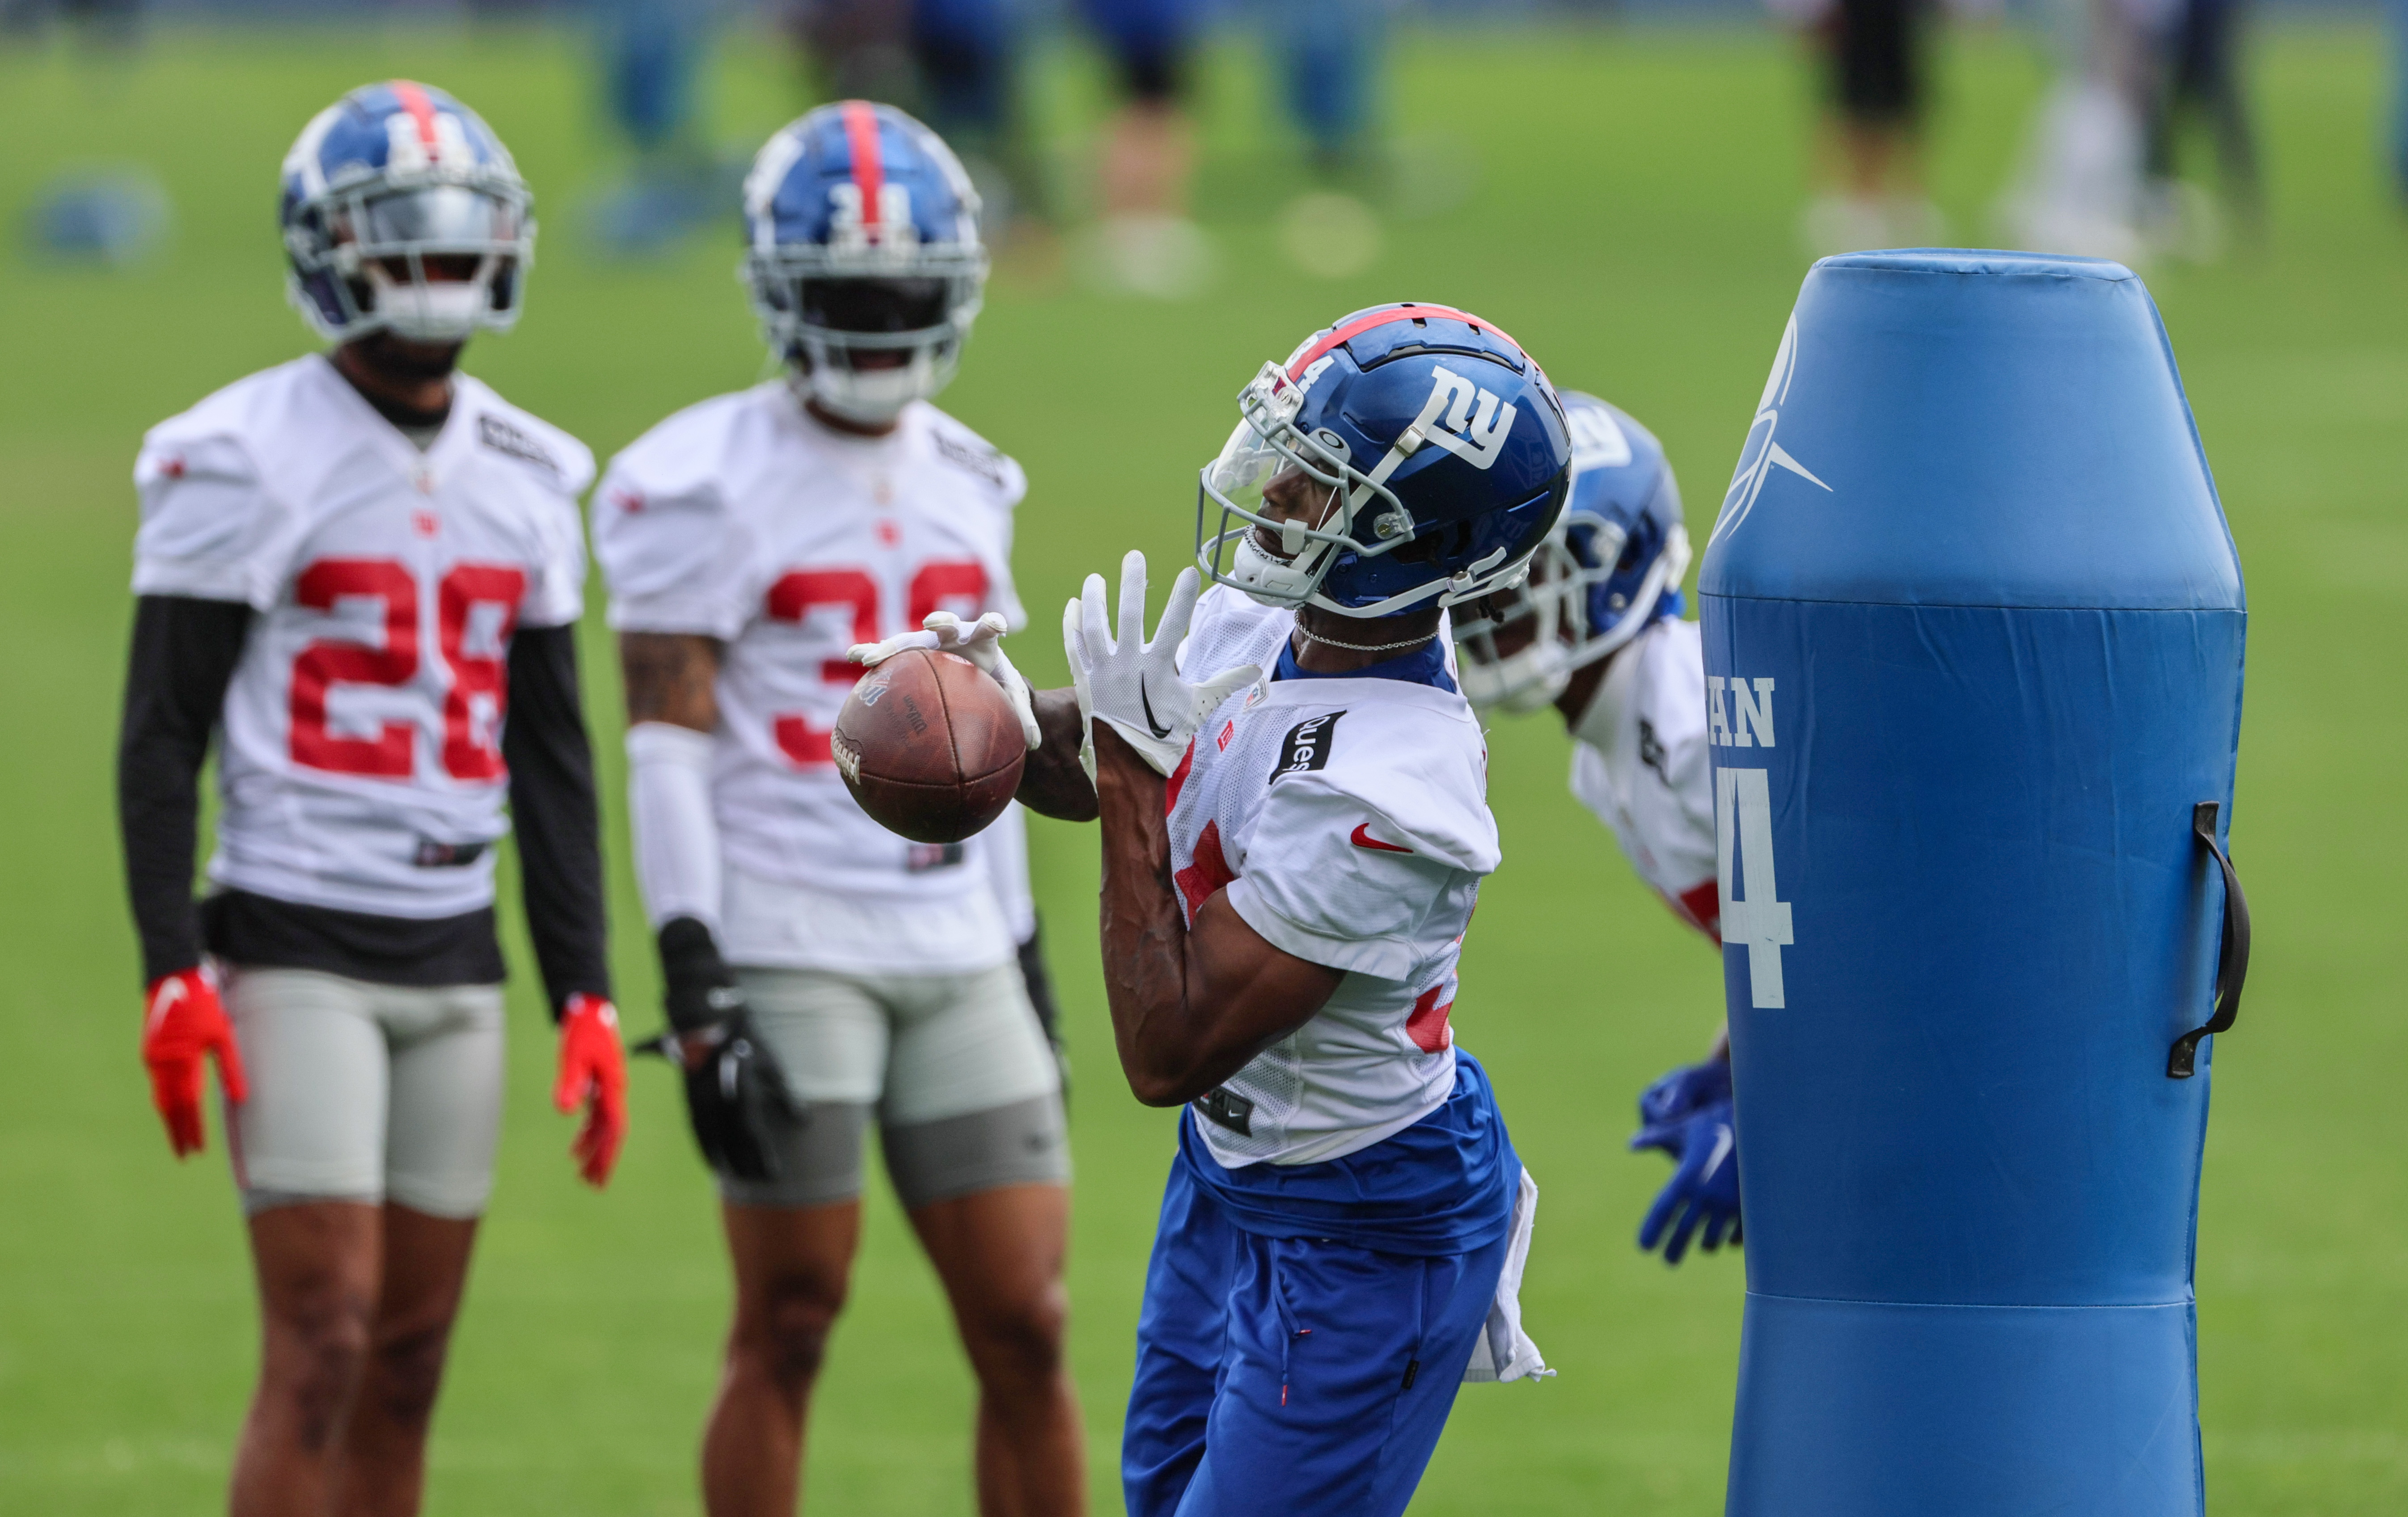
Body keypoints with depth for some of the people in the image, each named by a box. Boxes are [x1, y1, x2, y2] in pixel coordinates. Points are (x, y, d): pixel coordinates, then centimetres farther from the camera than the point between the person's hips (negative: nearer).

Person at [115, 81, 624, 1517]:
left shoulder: (525, 480, 9)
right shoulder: (246, 464, -8)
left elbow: (552, 756, 14)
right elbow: (163, 736, -8)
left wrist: (587, 996, 8)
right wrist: (175, 979, -16)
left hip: (456, 962, 6)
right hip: (295, 949, -6)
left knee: (410, 1360, 6)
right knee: (323, 1344, -12)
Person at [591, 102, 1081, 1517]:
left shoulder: (967, 483, 14)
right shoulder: (710, 487, -6)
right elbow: (667, 741, -10)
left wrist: (1025, 970, 19)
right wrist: (696, 989, -18)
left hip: (957, 957, 6)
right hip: (788, 952, -6)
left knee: (1027, 1327, 2)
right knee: (789, 1324, -2)